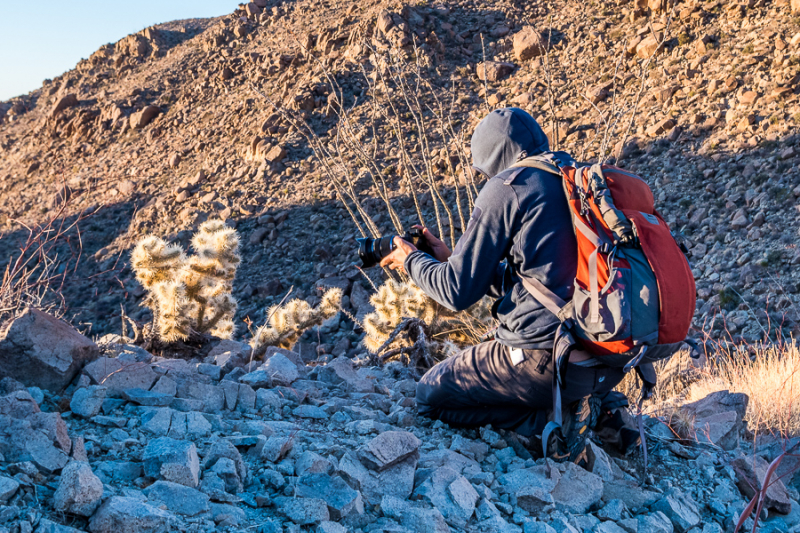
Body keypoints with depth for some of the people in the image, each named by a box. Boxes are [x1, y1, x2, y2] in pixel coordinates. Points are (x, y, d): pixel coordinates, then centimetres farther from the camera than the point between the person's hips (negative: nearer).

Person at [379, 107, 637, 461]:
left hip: (546, 359, -8)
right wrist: (448, 258, 28)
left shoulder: (508, 186, -7)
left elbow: (459, 292, -6)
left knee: (429, 397, 10)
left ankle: (553, 419, -4)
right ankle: (599, 407, 12)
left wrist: (413, 262, 14)